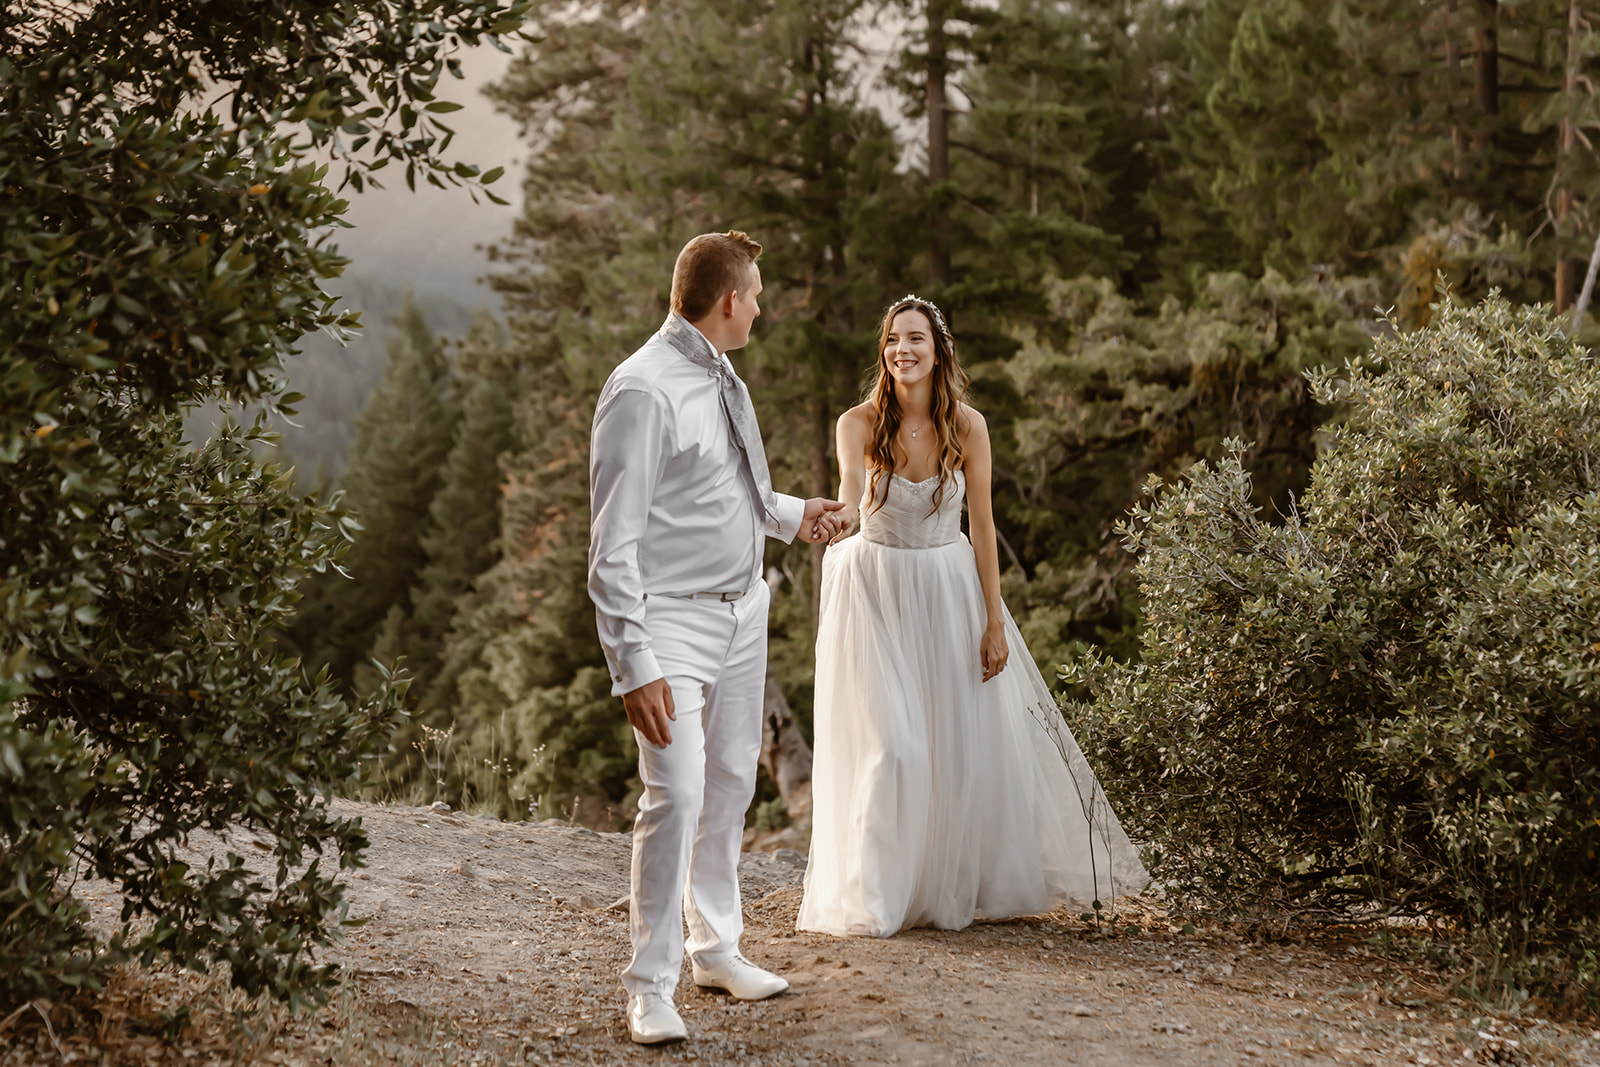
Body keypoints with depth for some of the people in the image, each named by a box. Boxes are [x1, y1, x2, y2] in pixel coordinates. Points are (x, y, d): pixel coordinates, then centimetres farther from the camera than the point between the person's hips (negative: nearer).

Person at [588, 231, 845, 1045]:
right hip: (670, 620, -9)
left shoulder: (721, 376, 8)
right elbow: (613, 544, -20)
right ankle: (650, 985, 0)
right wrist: (633, 664, -25)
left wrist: (793, 515, 35)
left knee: (731, 787, 16)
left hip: (742, 612, 9)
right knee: (676, 795, -14)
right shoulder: (643, 390, -19)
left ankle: (716, 946, 33)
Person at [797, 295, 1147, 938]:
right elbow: (850, 499, -30)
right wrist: (842, 517, -55)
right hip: (875, 589, -2)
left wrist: (995, 622, -4)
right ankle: (869, 901, 2)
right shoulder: (859, 423, -11)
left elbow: (982, 526, -2)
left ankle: (959, 888, 25)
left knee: (965, 743, 5)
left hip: (948, 587, 2)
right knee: (890, 747, -10)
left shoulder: (967, 426, -6)